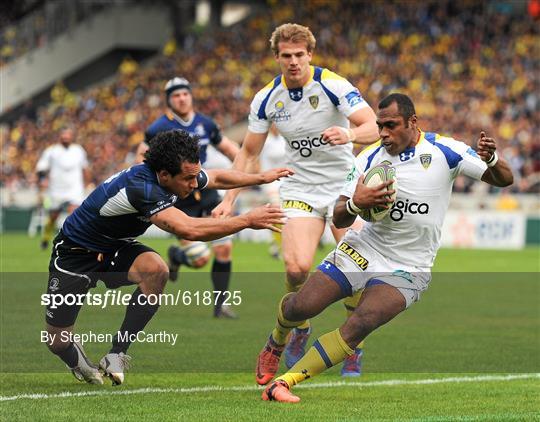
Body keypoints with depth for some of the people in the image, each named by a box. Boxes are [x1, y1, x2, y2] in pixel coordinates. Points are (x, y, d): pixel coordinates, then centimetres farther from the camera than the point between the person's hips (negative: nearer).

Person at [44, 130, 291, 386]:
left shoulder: (179, 174, -13)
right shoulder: (141, 187, -38)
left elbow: (217, 178, 12)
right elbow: (188, 230, -46)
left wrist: (262, 178, 14)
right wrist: (248, 220, -42)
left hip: (116, 249, 6)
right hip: (75, 252, -6)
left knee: (156, 270, -27)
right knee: (57, 340, -8)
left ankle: (116, 355, -14)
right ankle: (79, 364, 31)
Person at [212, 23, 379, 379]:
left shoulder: (333, 86, -13)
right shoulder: (267, 99, -1)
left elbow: (373, 127, -21)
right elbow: (249, 152, 9)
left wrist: (350, 135, -44)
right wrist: (229, 199, 1)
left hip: (344, 184, -2)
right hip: (301, 188, 2)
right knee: (297, 266, -20)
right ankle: (299, 328, 9)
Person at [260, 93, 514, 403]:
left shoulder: (444, 151, -7)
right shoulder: (370, 157, 0)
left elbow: (504, 179, -5)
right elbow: (339, 219, 1)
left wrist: (491, 159, -28)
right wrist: (355, 204, -23)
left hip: (406, 269, -3)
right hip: (361, 251, 3)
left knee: (359, 326, -27)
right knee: (299, 307, -9)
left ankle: (284, 382, -23)